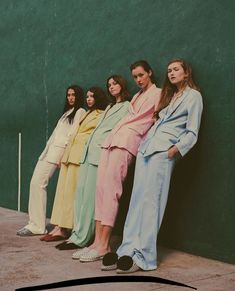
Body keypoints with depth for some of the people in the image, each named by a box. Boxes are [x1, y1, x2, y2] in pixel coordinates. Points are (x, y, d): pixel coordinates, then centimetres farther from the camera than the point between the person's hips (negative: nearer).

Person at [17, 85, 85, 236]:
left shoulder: (80, 112, 1)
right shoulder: (67, 112, 27)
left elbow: (73, 135, -10)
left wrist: (64, 155, -17)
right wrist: (46, 151, 15)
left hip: (58, 151, -9)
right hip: (49, 151, 9)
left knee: (38, 183, -16)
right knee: (36, 183, 2)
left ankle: (37, 226, -13)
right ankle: (36, 224, 4)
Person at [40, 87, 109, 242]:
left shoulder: (103, 115, 0)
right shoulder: (87, 114, 25)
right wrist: (65, 154, 17)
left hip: (81, 156, -8)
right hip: (70, 154, 8)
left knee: (70, 192, -9)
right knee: (62, 190, 3)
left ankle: (64, 229, -3)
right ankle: (59, 227, 4)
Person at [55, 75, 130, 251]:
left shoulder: (127, 106, 3)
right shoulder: (109, 107, 28)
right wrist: (88, 147, 13)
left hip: (102, 153, -8)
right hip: (89, 151, 8)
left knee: (90, 195, -11)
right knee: (81, 191, 2)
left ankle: (81, 238, -7)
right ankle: (78, 234, 4)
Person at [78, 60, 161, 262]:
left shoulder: (157, 94, 7)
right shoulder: (137, 96, 29)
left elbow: (158, 121, 0)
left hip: (128, 140, -7)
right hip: (113, 139, 8)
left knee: (110, 186, -18)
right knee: (101, 185, -5)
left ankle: (103, 245, -18)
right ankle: (98, 240, -6)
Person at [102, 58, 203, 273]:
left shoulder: (193, 96, 5)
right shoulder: (168, 95, 28)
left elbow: (192, 132, -3)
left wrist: (176, 149, -14)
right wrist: (144, 142, 8)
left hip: (163, 151, -7)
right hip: (146, 147, 7)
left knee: (151, 201, -14)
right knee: (137, 199, -2)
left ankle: (142, 256, -13)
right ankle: (129, 250, -4)